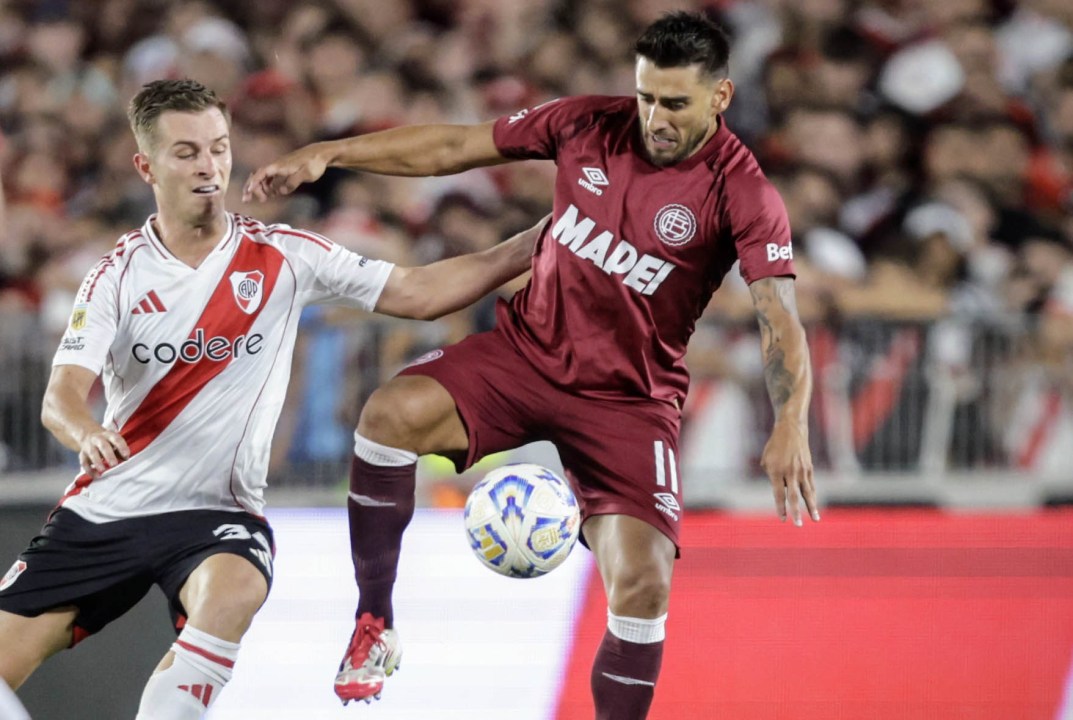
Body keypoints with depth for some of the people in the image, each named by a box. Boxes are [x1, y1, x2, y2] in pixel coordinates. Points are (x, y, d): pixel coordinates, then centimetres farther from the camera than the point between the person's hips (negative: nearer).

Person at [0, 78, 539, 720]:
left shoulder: (284, 257, -1)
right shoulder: (120, 274, -1)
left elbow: (418, 293, -2)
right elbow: (63, 395, -11)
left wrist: (526, 249, -13)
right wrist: (84, 432, -34)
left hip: (215, 512, -1)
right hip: (105, 507, 2)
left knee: (234, 593, -36)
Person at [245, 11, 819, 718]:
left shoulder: (742, 194, -15)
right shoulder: (588, 126, -3)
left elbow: (780, 320, -24)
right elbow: (455, 147, 7)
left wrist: (791, 426, -41)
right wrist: (326, 154, 2)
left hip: (629, 400, -3)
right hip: (524, 349, 3)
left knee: (644, 587, -18)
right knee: (394, 414, -25)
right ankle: (374, 627, -11)